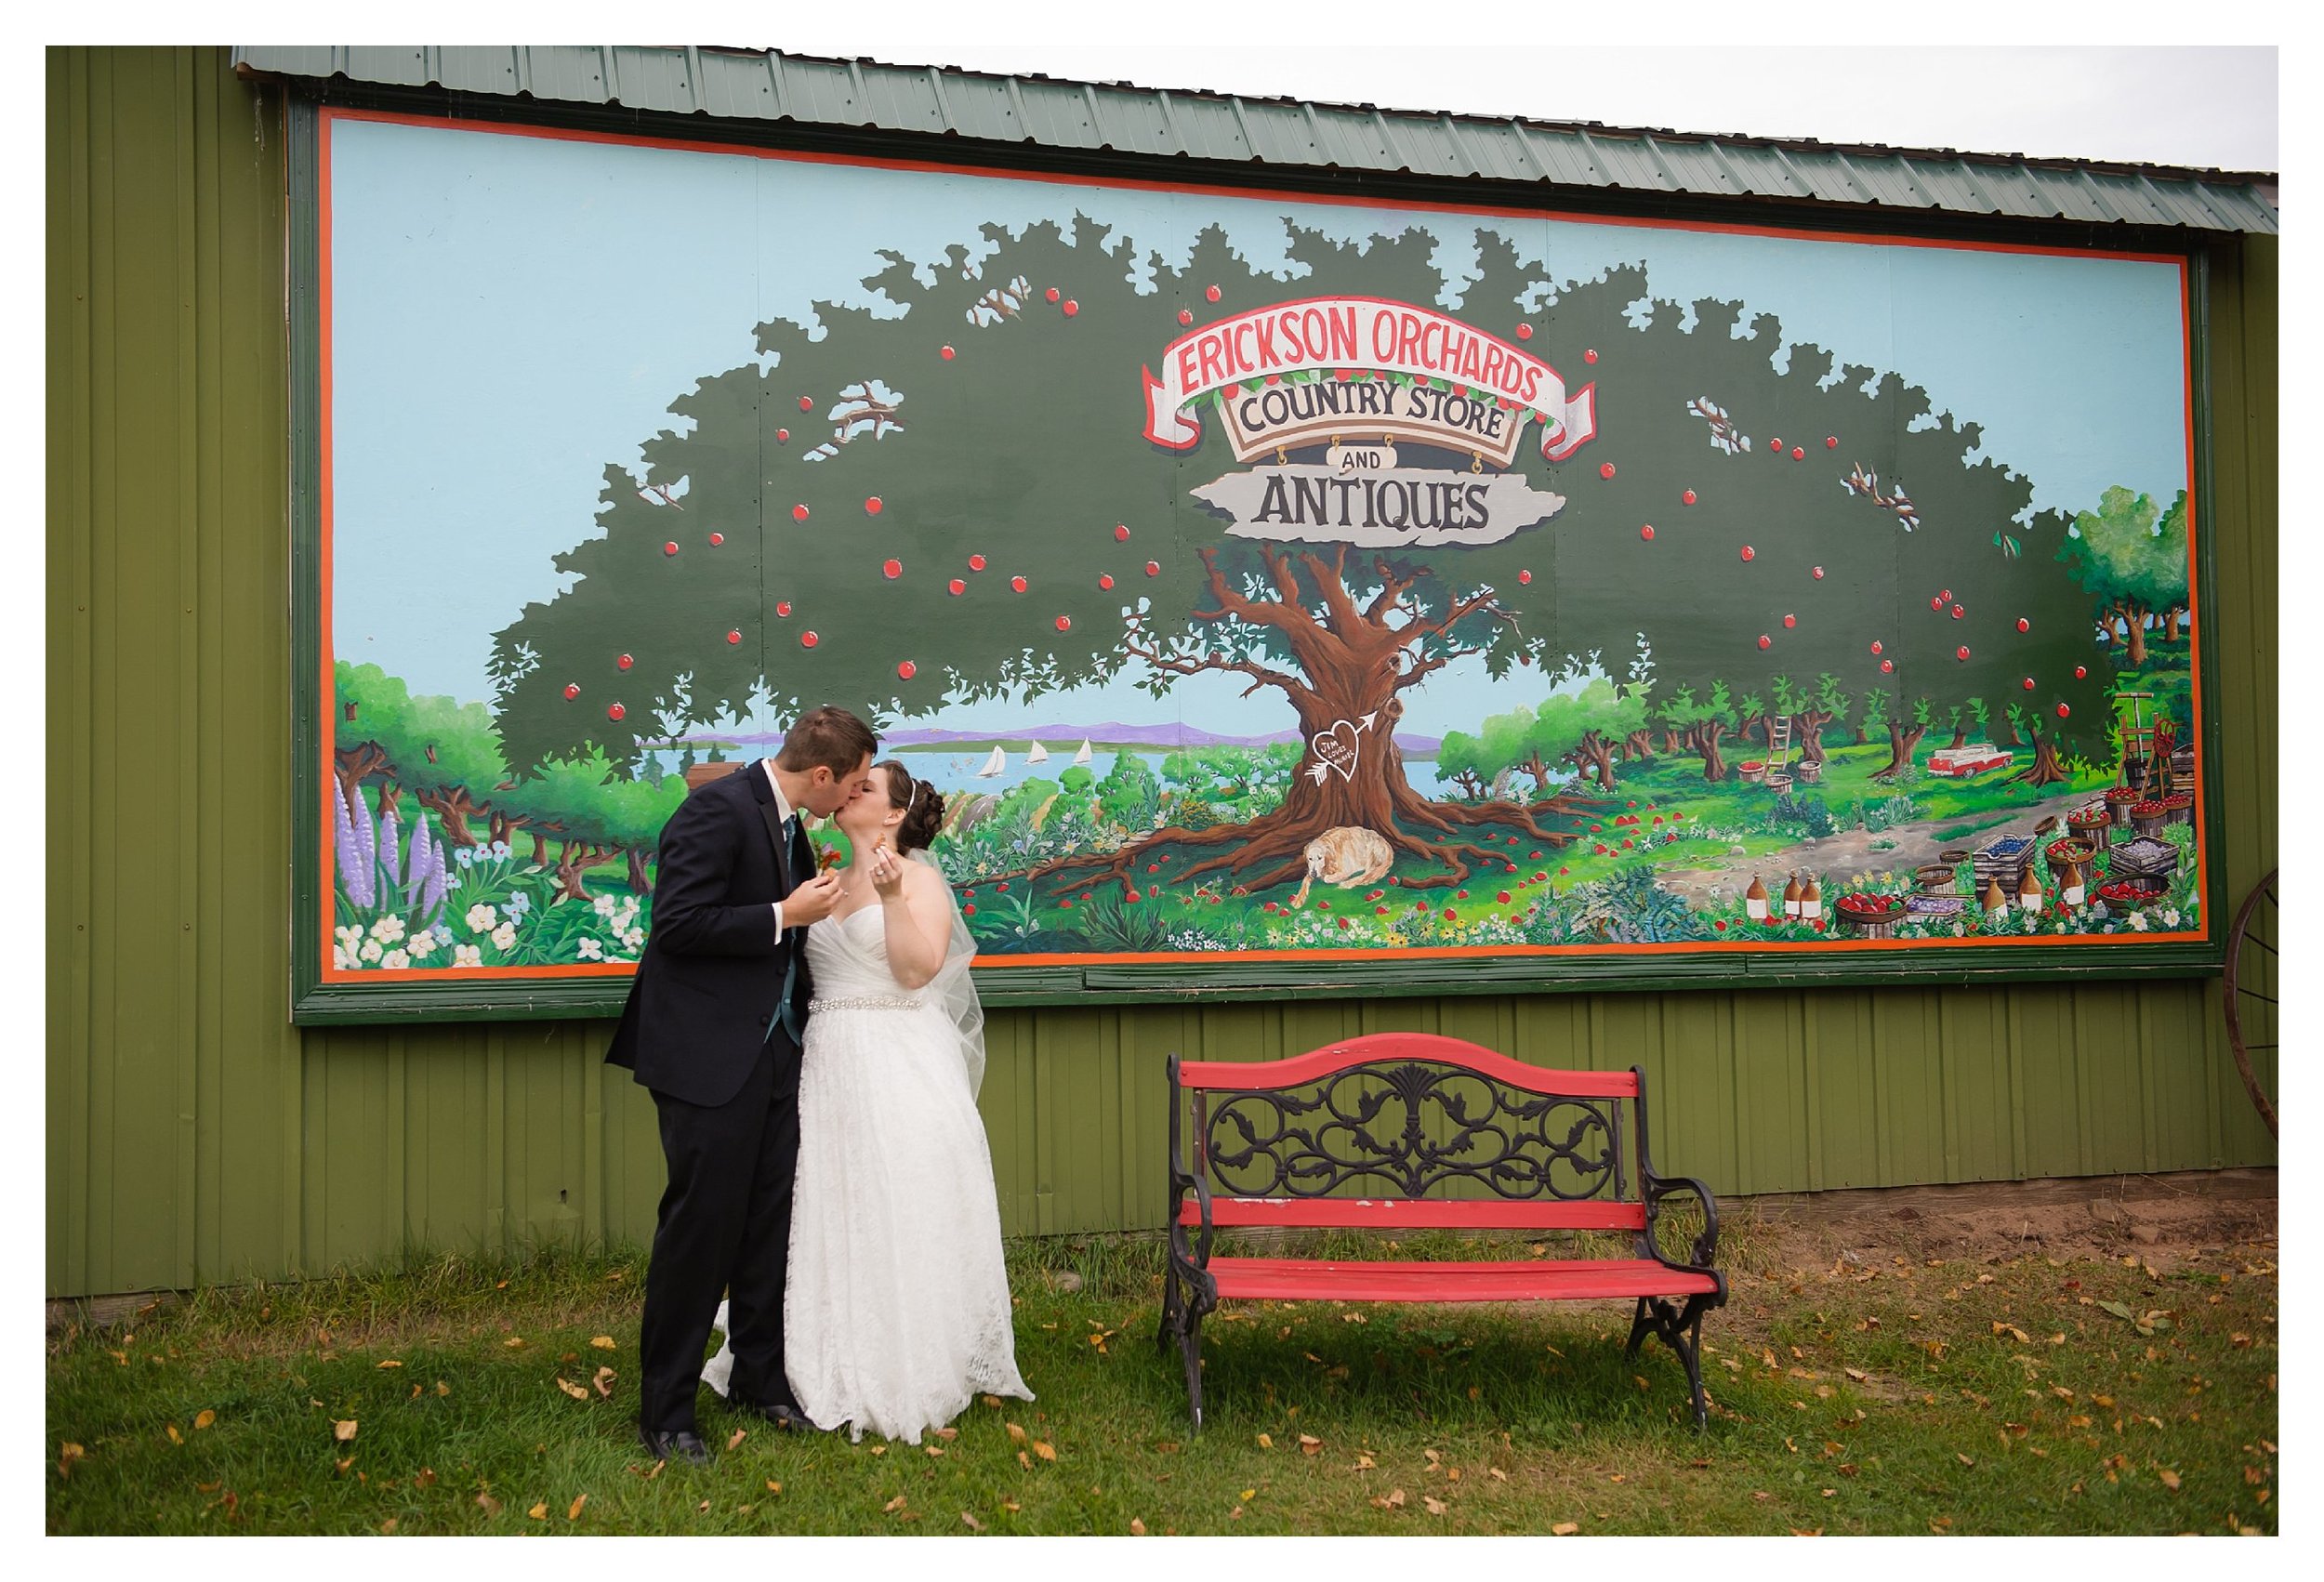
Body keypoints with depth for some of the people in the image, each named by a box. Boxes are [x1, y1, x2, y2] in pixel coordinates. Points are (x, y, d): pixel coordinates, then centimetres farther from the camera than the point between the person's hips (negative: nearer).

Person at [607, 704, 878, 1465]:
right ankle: (665, 1412, 11)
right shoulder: (718, 810, -16)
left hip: (774, 1052, 8)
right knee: (702, 1226, -2)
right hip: (709, 1055, -8)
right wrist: (786, 915, -18)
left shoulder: (789, 823, 11)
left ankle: (762, 1376, 29)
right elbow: (679, 925, -21)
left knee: (769, 1222, 13)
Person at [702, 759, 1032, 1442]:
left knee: (902, 1219, -2)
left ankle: (912, 1374, 9)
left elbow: (918, 970, -15)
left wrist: (891, 897, -22)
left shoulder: (919, 879, -3)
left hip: (902, 1067, -6)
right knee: (834, 1220, 9)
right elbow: (805, 965, 12)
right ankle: (840, 1369, 21)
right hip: (832, 1064, 6)